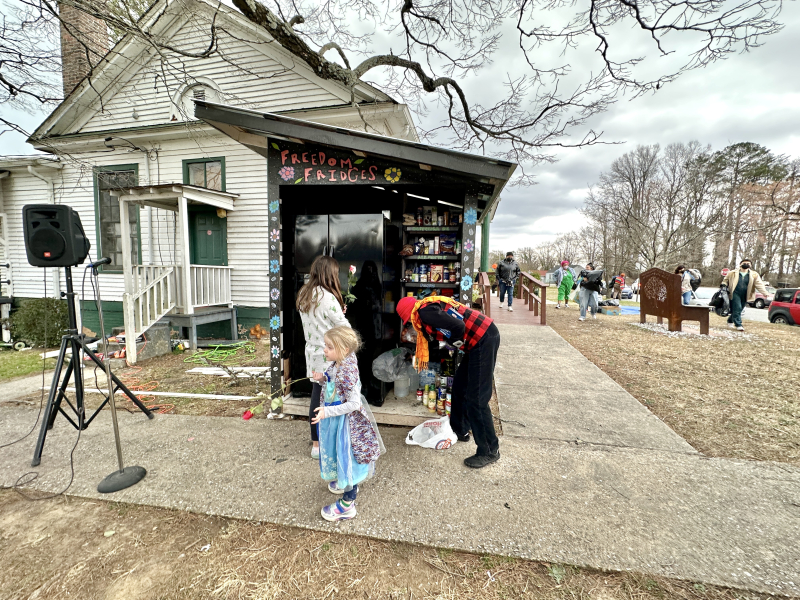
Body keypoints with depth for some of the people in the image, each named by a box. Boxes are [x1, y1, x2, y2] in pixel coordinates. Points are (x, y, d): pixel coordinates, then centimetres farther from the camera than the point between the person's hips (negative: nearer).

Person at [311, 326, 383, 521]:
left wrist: (327, 412, -30)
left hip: (345, 421, -9)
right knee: (339, 454, 28)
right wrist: (323, 379, -7)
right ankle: (346, 483, 55)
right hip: (335, 419, 9)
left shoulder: (347, 373, -33)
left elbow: (353, 404, -30)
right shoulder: (337, 364, -7)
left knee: (346, 456, 8)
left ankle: (347, 505, 28)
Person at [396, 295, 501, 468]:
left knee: (476, 399, -4)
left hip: (484, 340, -10)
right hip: (480, 341, 10)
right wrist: (419, 356, 44)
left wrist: (457, 344, -4)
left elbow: (458, 326, -24)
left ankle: (490, 451, 9)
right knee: (459, 385, 21)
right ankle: (460, 430, 37)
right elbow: (430, 336, 33)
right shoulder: (430, 306, 18)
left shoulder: (425, 311, -13)